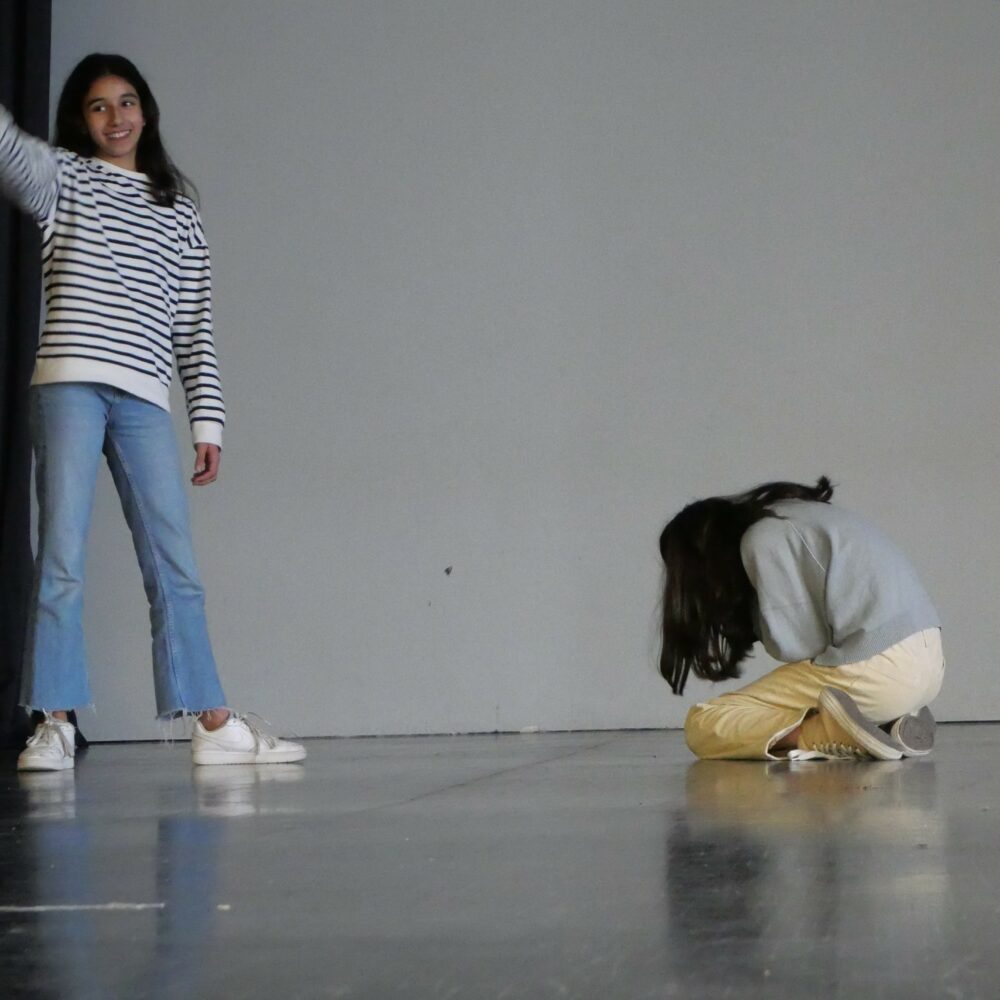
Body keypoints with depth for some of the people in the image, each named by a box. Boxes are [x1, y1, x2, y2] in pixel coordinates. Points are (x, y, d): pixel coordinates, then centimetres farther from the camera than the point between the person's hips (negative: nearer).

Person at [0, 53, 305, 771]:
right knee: (62, 561, -7)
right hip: (70, 383, -3)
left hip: (145, 399, 3)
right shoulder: (62, 177, 12)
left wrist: (208, 420, 9)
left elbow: (195, 327, 15)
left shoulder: (178, 210, 20)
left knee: (176, 570, 2)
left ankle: (216, 725, 4)